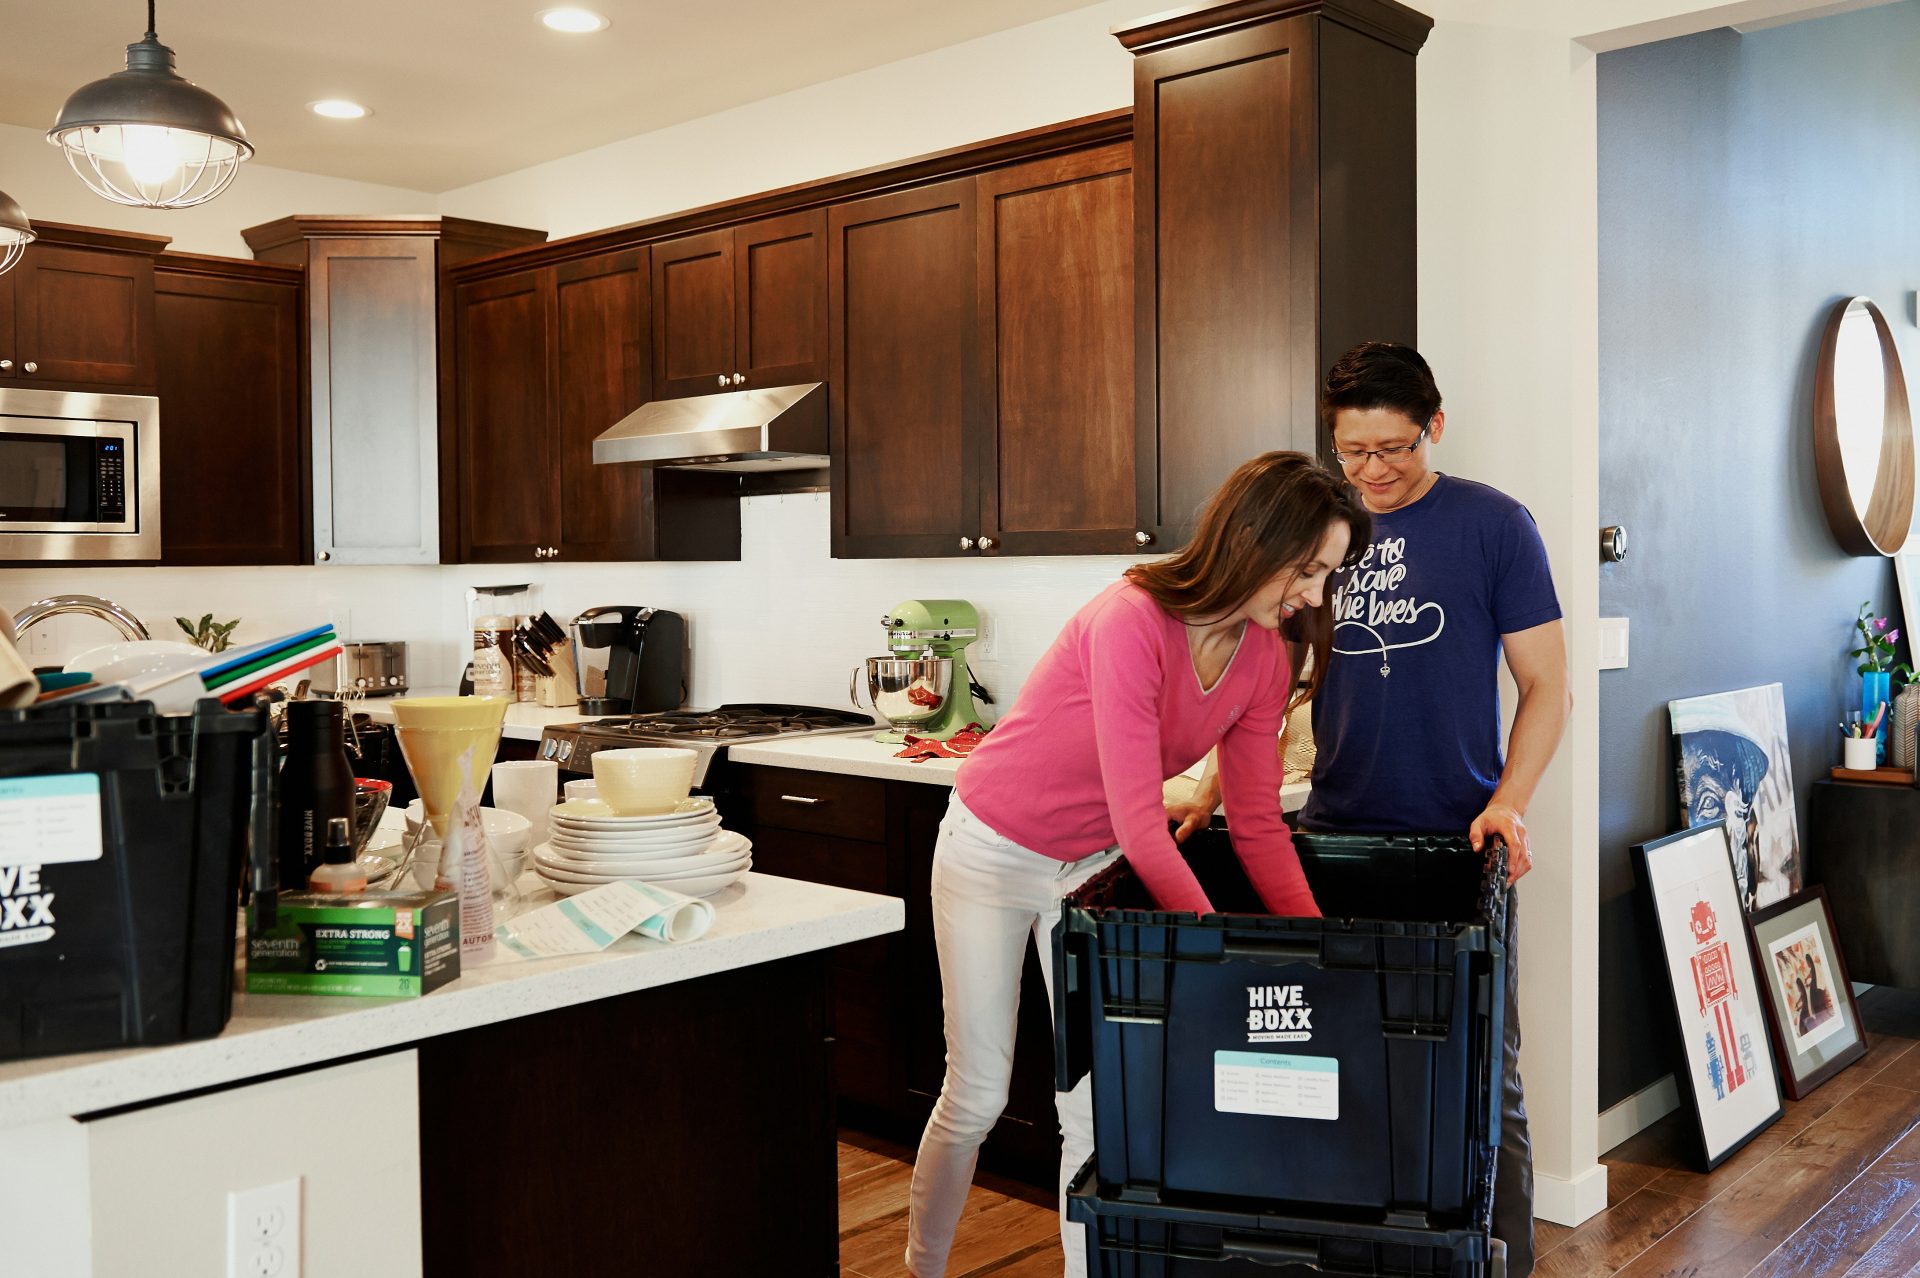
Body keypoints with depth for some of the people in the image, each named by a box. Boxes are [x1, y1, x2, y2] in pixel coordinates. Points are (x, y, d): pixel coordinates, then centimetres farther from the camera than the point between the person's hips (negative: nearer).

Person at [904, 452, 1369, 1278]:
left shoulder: (1261, 661, -9)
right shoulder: (1130, 623, -32)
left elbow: (1258, 825, -6)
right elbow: (1140, 826, -33)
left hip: (1092, 863, 6)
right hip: (993, 854, -6)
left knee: (1095, 1102, 4)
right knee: (977, 1096, 6)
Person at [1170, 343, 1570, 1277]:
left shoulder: (1494, 525, -1)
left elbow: (1546, 686, -1)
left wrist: (1508, 804, -15)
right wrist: (1211, 792, 0)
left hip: (1459, 844, -3)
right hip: (1332, 836, 3)